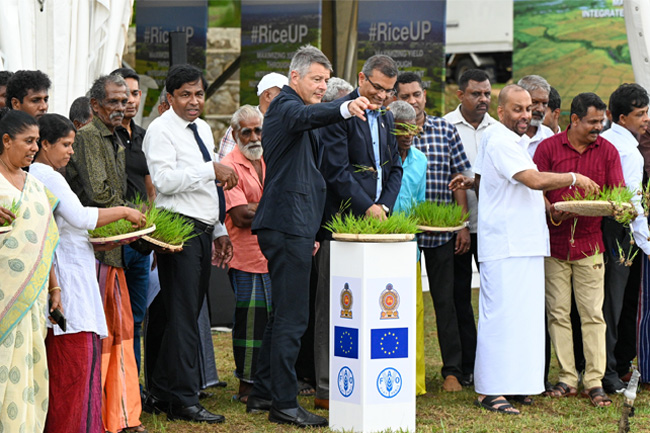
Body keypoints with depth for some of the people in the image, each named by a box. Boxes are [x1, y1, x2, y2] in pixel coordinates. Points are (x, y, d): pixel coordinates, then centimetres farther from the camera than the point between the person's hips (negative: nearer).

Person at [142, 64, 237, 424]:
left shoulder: (203, 129, 19)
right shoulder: (161, 130, -8)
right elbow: (164, 179, -21)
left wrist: (219, 231, 24)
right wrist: (211, 169, -22)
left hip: (202, 231, 9)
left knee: (185, 313, 10)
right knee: (182, 316, -9)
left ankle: (161, 392, 18)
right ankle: (183, 401, -7)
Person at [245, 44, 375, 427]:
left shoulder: (293, 109, 23)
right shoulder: (286, 106, -9)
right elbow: (306, 116, -35)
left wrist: (310, 231, 26)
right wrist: (344, 109, -54)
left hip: (293, 226, 11)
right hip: (288, 226, -11)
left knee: (283, 313, 16)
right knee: (292, 317, -10)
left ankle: (263, 392, 23)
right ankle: (284, 403, -9)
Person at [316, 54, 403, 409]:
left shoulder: (386, 118, 17)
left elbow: (394, 168, 18)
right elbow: (336, 170, -13)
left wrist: (384, 206, 2)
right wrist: (367, 208, -13)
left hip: (374, 219, 7)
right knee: (332, 308, -4)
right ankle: (326, 389, -1)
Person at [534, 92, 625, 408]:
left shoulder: (607, 151, 5)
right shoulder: (548, 148, 1)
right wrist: (551, 211, -18)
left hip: (590, 242, 0)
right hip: (554, 240, 0)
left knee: (593, 314, -3)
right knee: (558, 312, 2)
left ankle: (594, 382, 0)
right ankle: (567, 378, 9)